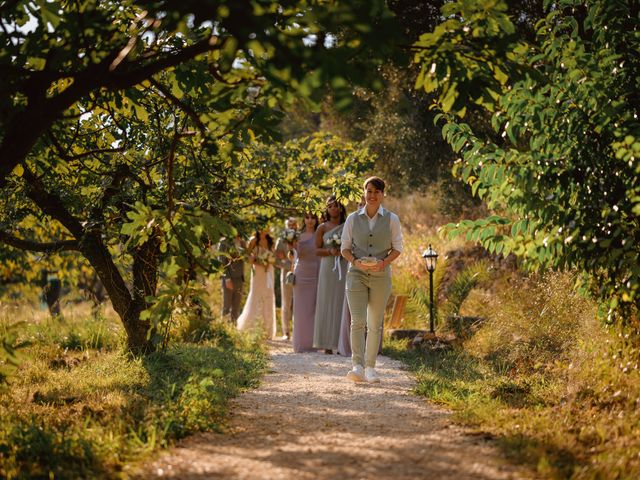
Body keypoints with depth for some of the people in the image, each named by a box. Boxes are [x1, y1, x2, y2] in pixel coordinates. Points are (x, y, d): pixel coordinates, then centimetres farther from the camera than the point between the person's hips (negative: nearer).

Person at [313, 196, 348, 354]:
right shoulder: (322, 227, 5)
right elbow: (317, 250, 2)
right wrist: (330, 251, -14)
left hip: (344, 269, 1)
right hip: (328, 268, -1)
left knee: (342, 304, -2)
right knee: (327, 304, -1)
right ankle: (327, 344, 1)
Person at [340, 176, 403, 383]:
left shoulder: (391, 219, 4)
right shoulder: (353, 219, 5)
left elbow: (397, 248, 6)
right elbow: (344, 248, 7)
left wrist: (383, 262, -13)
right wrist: (355, 262, -13)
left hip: (381, 276, 1)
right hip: (356, 274, -1)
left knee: (375, 324, 5)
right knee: (357, 321, -13)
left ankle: (370, 368, 11)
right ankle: (357, 367, -20)